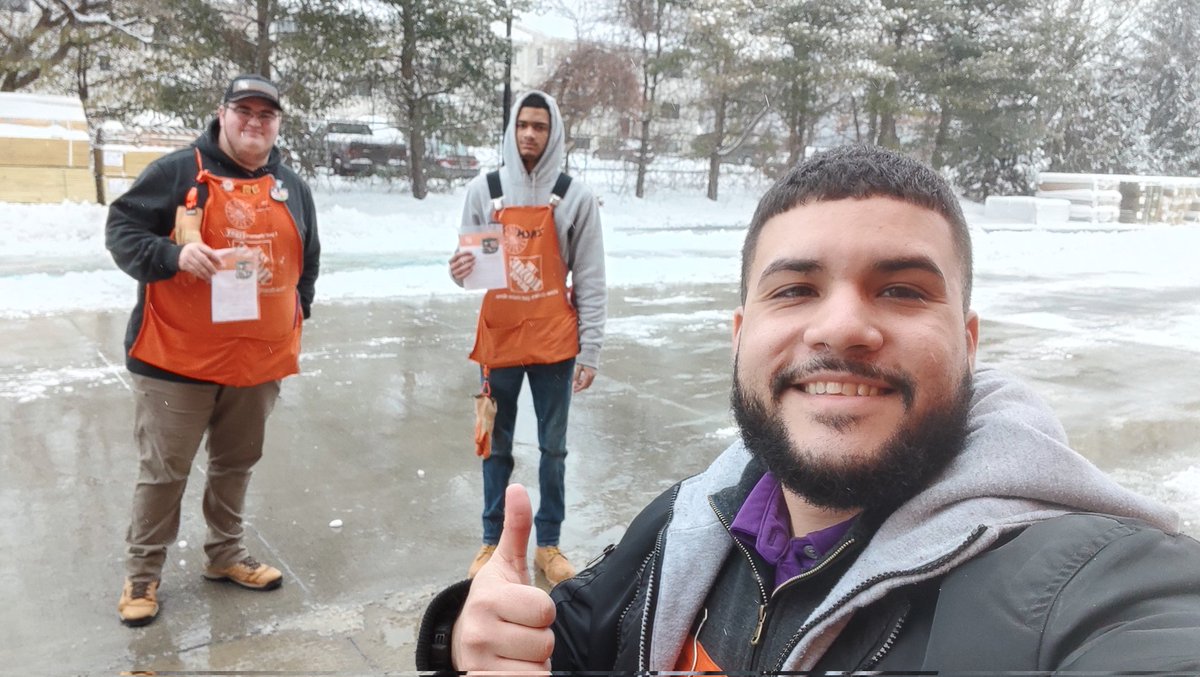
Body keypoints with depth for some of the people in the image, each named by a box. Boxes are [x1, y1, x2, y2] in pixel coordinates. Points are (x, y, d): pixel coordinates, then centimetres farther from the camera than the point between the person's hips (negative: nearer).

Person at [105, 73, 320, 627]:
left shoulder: (291, 186, 10)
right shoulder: (178, 171, -6)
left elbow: (308, 257, 20)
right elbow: (122, 229, -6)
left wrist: (297, 309, 12)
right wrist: (174, 254, -23)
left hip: (260, 358, 5)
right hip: (178, 357, -4)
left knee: (237, 463, 17)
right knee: (164, 470, 5)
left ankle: (225, 556, 34)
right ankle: (142, 574, 21)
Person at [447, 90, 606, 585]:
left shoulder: (575, 197, -5)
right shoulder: (483, 191, 0)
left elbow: (590, 281, -3)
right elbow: (470, 263, 6)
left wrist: (590, 352, -6)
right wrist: (460, 271, -19)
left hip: (554, 343, -1)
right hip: (499, 339, 1)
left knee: (553, 447, 11)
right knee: (497, 447, 13)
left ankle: (549, 544, 26)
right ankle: (492, 541, 28)